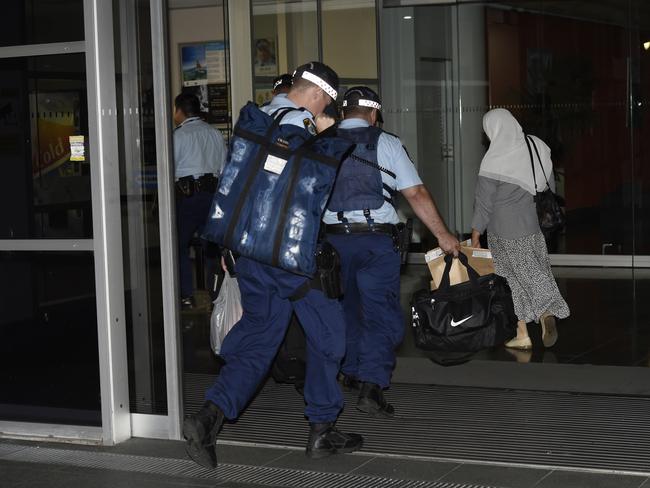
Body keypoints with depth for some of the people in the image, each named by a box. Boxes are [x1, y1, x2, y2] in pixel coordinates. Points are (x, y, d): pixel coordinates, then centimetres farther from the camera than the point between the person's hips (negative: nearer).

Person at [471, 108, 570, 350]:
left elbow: (484, 202, -11)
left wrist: (475, 234, -1)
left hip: (505, 232, -4)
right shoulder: (536, 147, -1)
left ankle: (522, 335, 12)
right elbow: (550, 186, 9)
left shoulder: (494, 160, -16)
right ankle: (547, 314, -9)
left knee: (516, 279, 6)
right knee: (536, 272, 12)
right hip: (533, 224, 4)